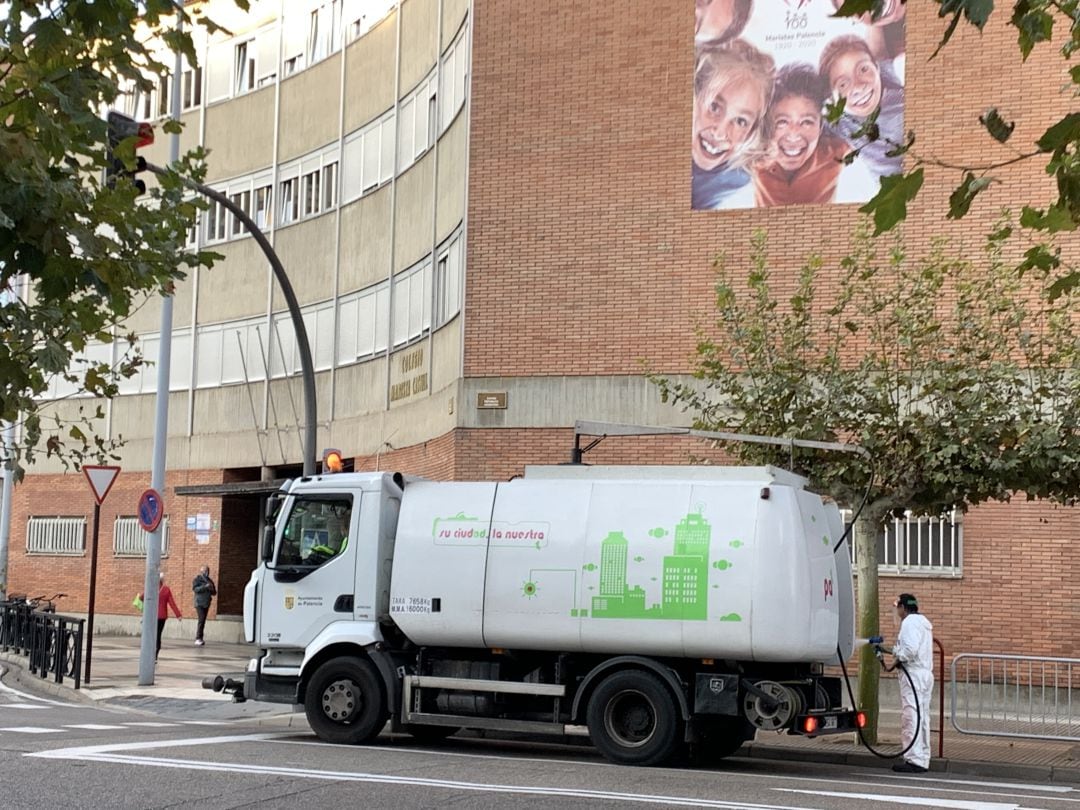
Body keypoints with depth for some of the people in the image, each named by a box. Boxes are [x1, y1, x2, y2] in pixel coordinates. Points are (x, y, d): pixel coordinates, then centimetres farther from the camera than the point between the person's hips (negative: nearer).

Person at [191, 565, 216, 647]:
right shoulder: (197, 579, 0)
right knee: (201, 620, -17)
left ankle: (200, 639, 8)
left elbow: (214, 593, 20)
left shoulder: (209, 580, 18)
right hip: (199, 603, -6)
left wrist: (212, 589, -3)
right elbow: (195, 588, -14)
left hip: (206, 603, 6)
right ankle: (197, 639, -20)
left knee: (203, 621, 6)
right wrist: (205, 587, -24)